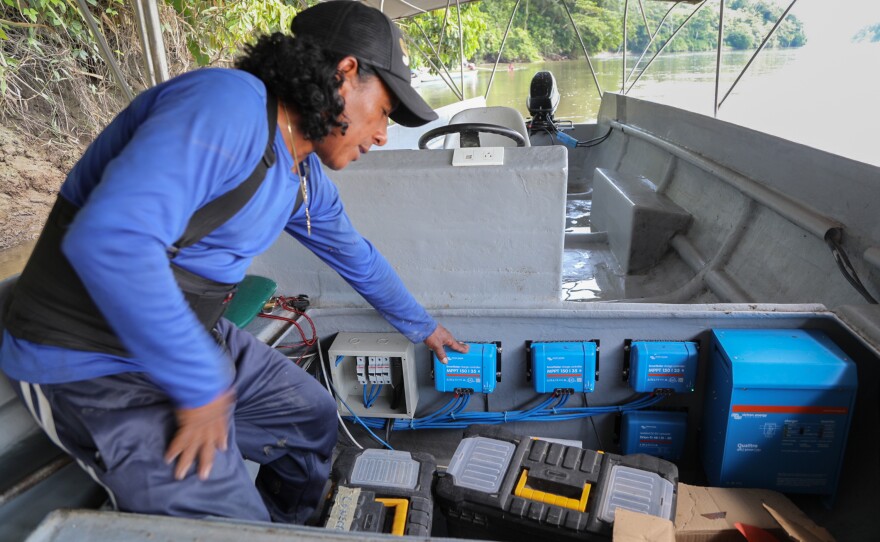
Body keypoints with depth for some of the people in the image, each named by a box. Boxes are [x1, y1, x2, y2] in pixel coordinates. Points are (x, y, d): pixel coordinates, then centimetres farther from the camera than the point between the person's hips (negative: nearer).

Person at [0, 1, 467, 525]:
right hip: (96, 366, -9)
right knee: (233, 522, -9)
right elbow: (109, 240, -36)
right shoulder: (230, 103, -26)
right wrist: (201, 389, -26)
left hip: (194, 339, 9)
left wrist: (422, 326, 31)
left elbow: (356, 256, 19)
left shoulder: (307, 178, 3)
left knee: (315, 418, 18)